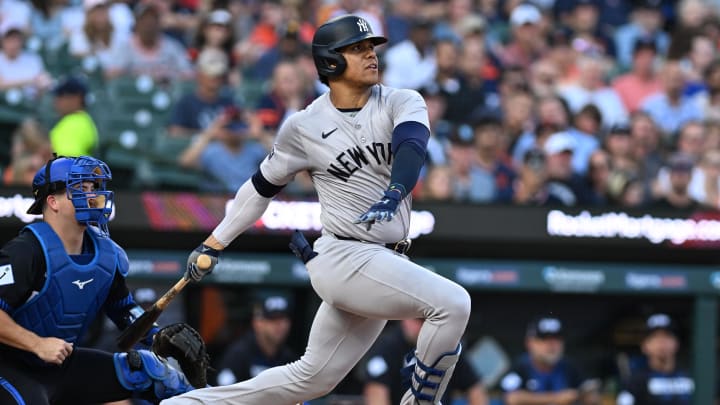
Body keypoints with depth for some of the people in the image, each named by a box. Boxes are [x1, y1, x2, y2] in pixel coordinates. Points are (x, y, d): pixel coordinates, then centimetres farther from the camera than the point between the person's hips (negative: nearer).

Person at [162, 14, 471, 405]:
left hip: (385, 262, 4)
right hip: (344, 257, -4)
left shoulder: (403, 104, 2)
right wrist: (215, 243, 13)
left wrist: (393, 195, -39)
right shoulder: (304, 127, -2)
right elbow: (262, 186, 11)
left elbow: (411, 147, -19)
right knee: (452, 303, -23)